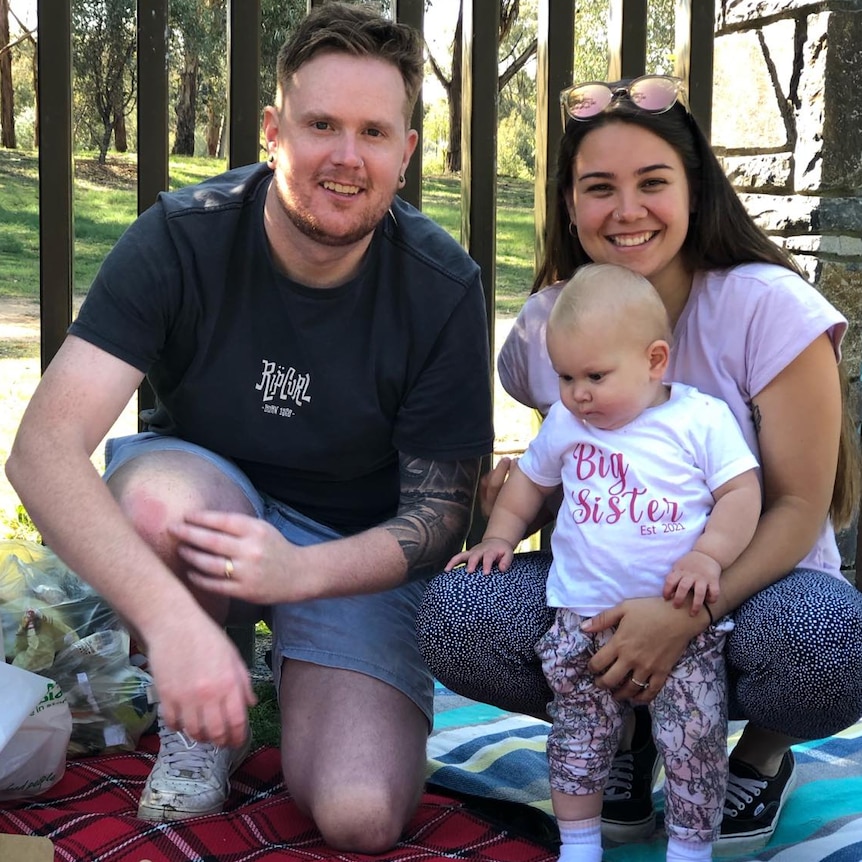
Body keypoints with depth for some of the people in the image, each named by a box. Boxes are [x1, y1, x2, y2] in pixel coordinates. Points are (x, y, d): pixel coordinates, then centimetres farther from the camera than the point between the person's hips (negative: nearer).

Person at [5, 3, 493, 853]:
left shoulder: (443, 287, -17)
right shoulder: (182, 238, -20)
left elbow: (441, 514, -12)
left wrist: (298, 571, -33)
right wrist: (171, 614, -45)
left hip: (357, 551, 0)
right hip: (206, 503, 0)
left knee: (362, 816, -21)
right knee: (158, 490, -37)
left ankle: (291, 668, 13)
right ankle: (194, 723, -8)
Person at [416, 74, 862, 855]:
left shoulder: (768, 307, -16)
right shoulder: (545, 324, -3)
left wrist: (687, 613, -30)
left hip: (751, 587, -2)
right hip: (606, 595, 3)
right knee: (456, 614, -25)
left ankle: (765, 749, 2)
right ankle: (625, 732, 5)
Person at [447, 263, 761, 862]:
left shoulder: (702, 420, -6)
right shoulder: (565, 424, 7)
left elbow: (742, 493, -8)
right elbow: (530, 479, 22)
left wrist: (708, 555, -21)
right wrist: (500, 536, 13)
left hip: (684, 618, -3)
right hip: (584, 616, 3)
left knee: (693, 739, -1)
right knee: (580, 733, 8)